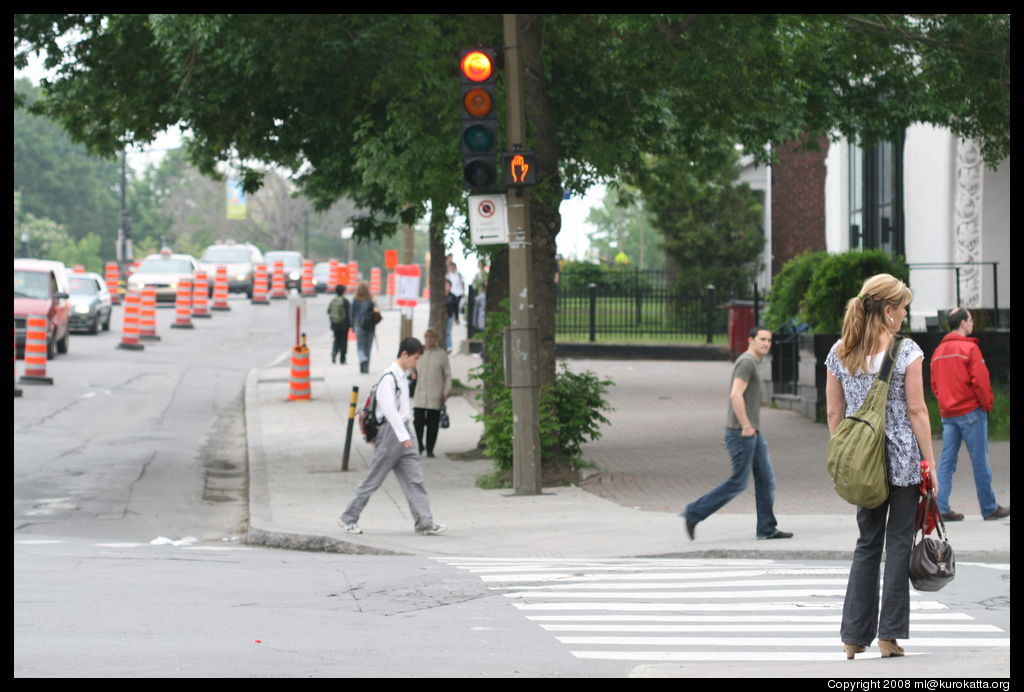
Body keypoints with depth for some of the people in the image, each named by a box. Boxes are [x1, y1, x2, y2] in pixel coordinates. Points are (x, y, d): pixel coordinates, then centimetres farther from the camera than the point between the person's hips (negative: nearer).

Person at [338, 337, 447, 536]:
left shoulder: (403, 376, 15)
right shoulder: (388, 378, -14)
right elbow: (389, 409, -24)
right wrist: (403, 436, -31)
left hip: (402, 431, 9)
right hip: (390, 431, -9)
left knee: (414, 478, 1)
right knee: (373, 480, 0)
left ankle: (425, 523, -3)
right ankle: (349, 518, 11)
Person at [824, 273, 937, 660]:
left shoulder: (839, 353, 5)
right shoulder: (907, 351, -9)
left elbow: (834, 413, 8)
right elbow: (916, 410, -9)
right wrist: (930, 463, -3)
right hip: (902, 459, -4)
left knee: (867, 542, 12)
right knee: (898, 543, 3)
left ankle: (854, 635, 8)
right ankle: (890, 634, 1)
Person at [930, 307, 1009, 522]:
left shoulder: (938, 351, 11)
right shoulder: (969, 348, -11)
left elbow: (934, 385, 13)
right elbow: (980, 381, -15)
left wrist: (946, 404, 16)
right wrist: (987, 405, -3)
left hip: (947, 413, 7)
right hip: (971, 411, -6)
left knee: (946, 461, 5)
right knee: (980, 462, 1)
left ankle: (941, 508, -1)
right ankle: (989, 509, 7)